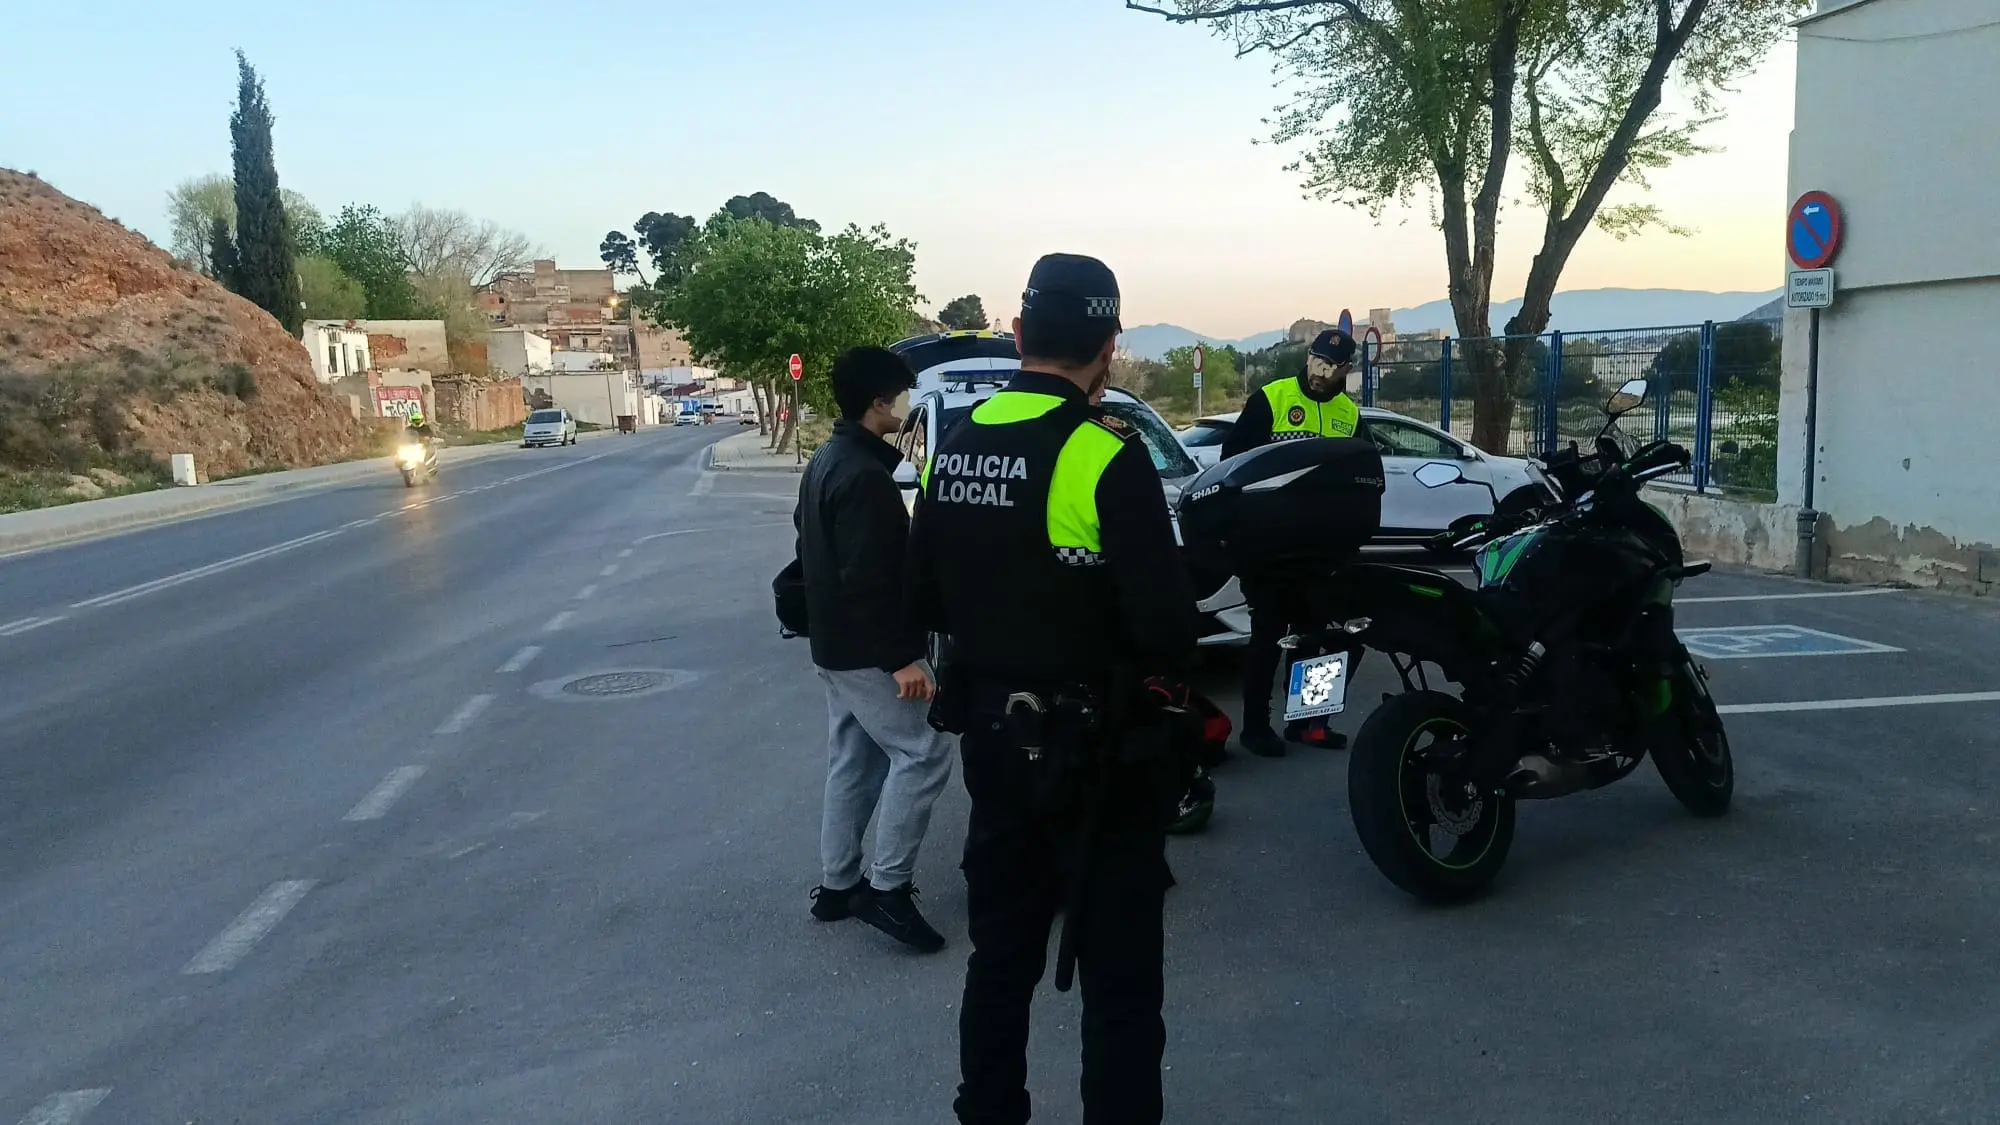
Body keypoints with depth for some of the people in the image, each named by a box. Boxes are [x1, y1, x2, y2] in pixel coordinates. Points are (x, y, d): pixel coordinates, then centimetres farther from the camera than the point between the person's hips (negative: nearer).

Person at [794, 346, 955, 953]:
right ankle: (888, 887, -2)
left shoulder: (826, 461, 11)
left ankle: (837, 885, 22)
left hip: (834, 643, 10)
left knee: (853, 760, 15)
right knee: (921, 751, -5)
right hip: (865, 649, -10)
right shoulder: (865, 476, -22)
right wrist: (900, 657, -24)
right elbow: (868, 579, -26)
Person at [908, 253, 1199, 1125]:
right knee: (1119, 976, 7)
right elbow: (1167, 629, -21)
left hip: (990, 737, 7)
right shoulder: (1108, 456, -20)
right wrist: (1160, 641, 0)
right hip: (1094, 750, -6)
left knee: (1001, 954, 21)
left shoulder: (956, 446, 0)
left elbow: (926, 600, 9)